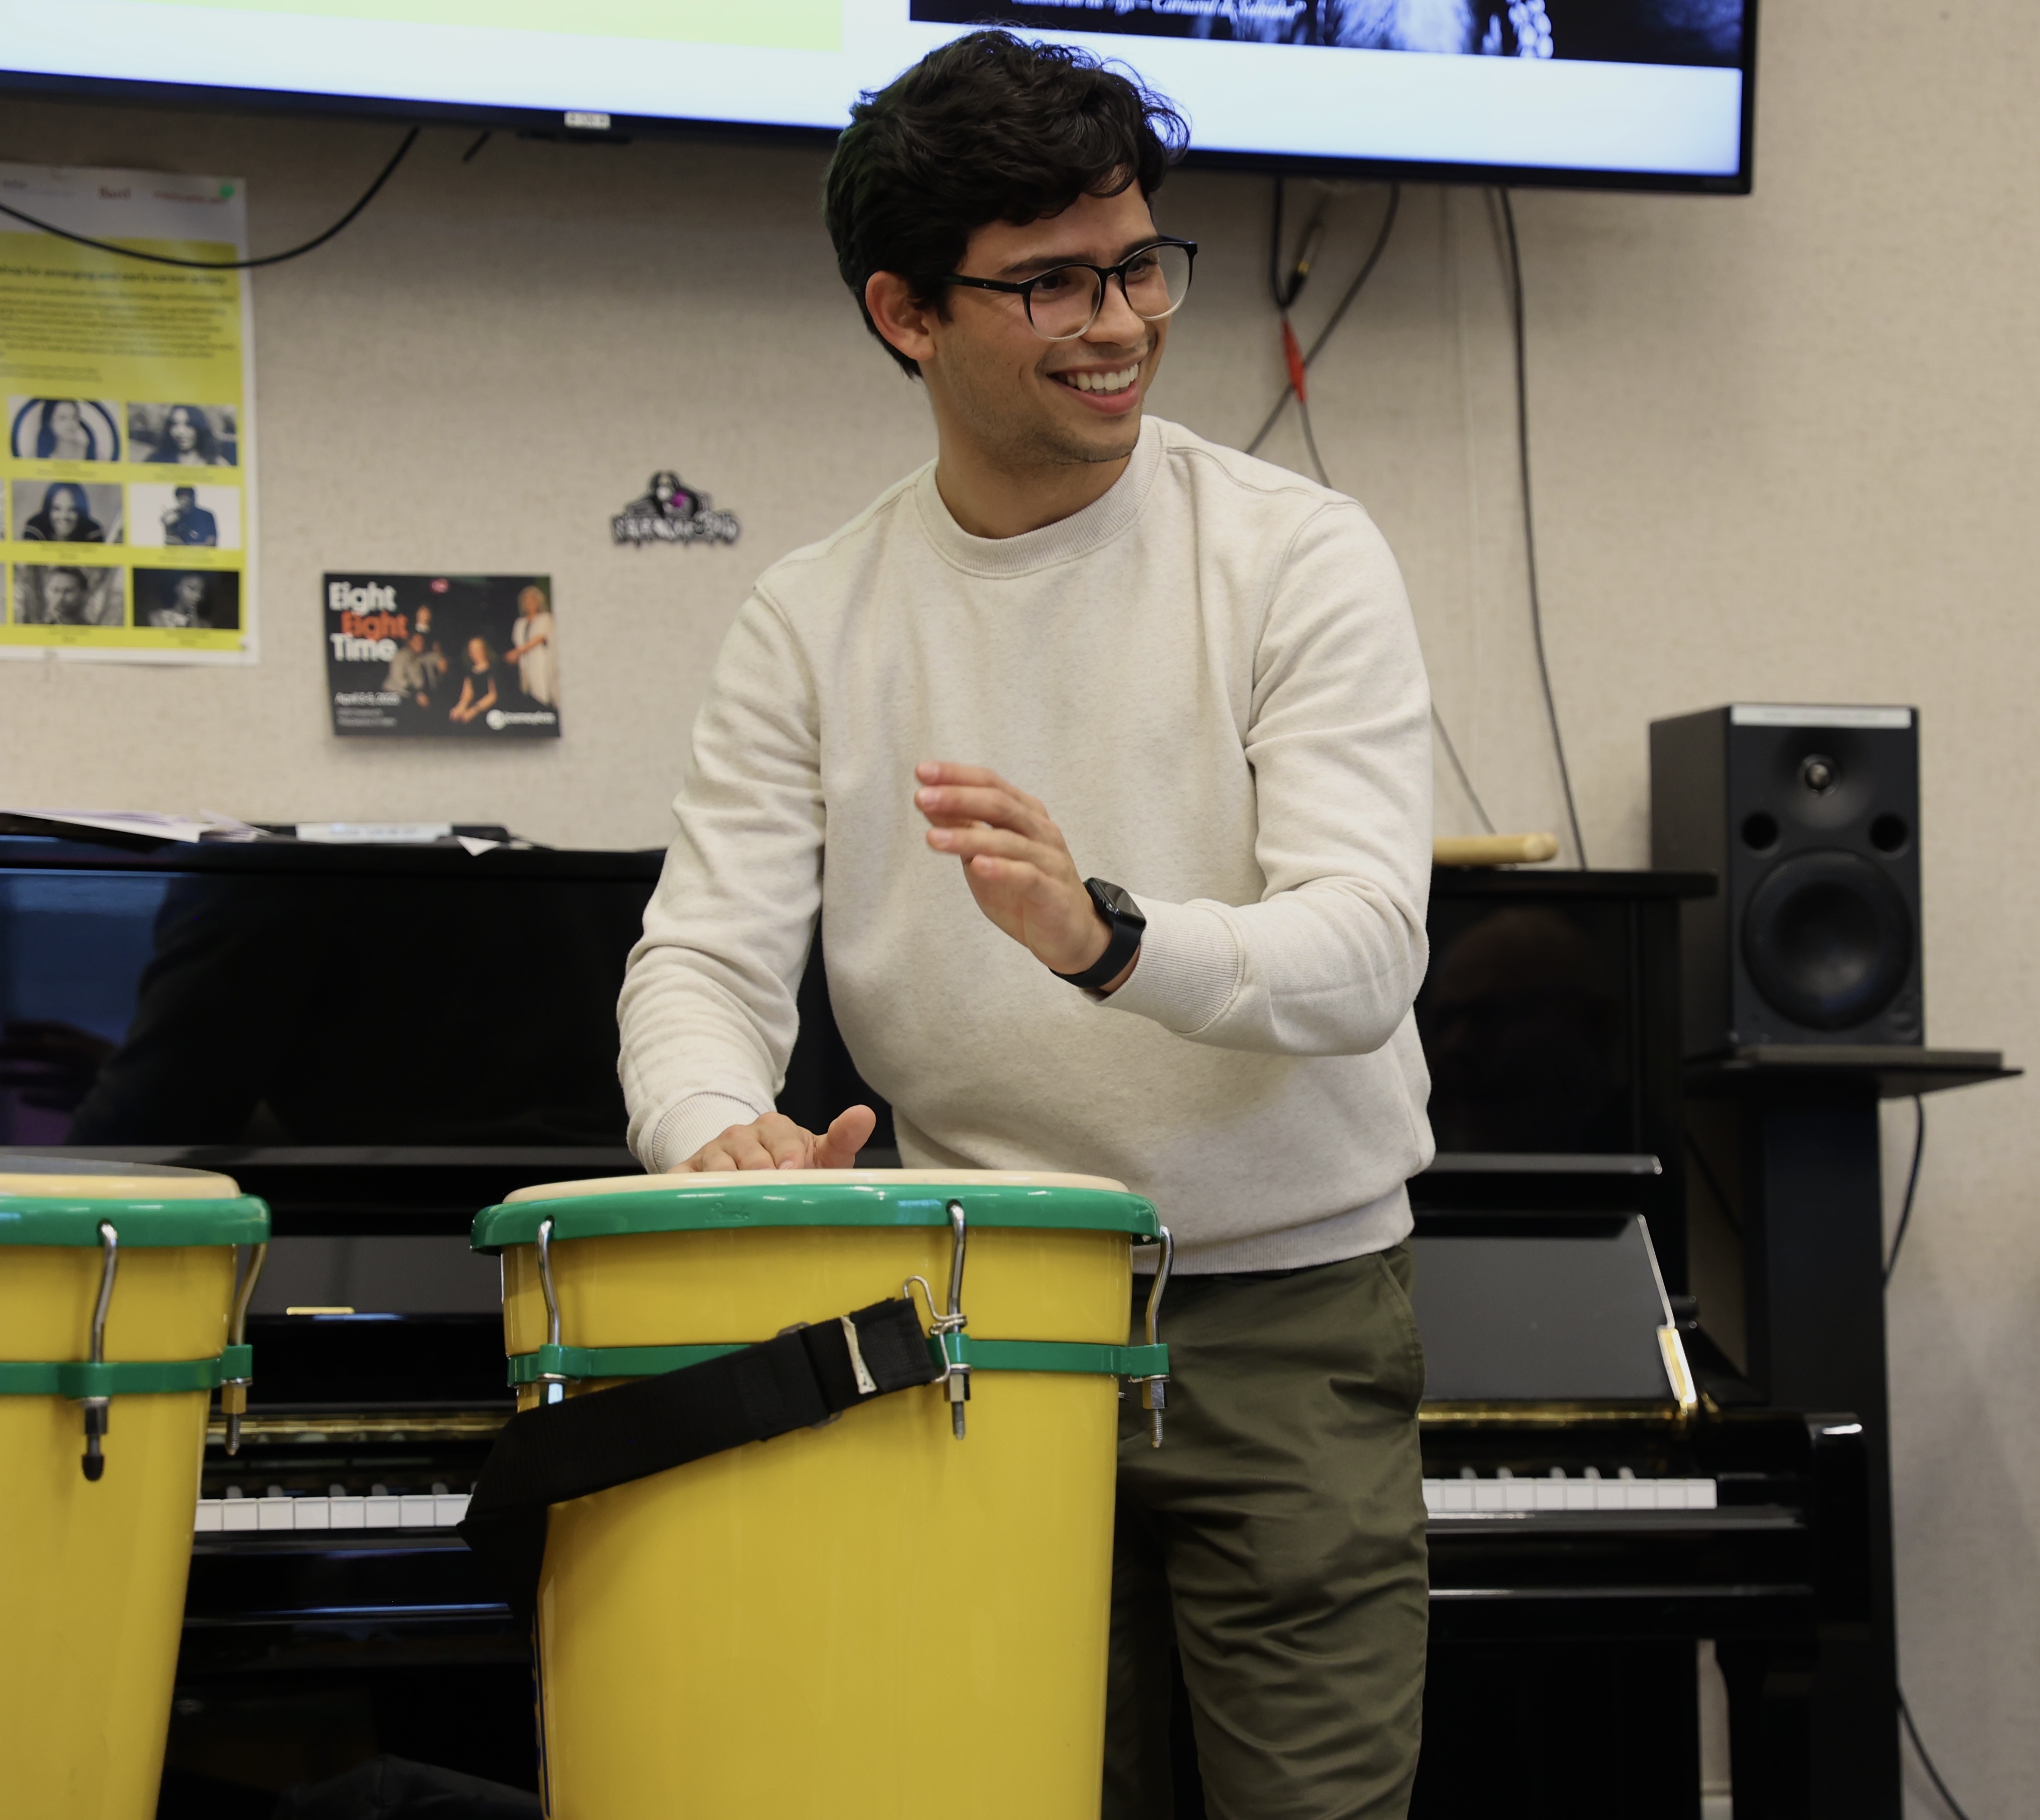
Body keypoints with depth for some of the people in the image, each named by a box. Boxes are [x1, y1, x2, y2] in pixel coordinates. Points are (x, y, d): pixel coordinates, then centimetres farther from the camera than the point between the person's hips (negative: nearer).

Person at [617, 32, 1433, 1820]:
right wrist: (722, 1126, -28)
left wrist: (1107, 937, -37)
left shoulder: (1298, 556, -7)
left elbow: (1364, 947, -17)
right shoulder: (814, 621, 2)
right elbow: (704, 950, -4)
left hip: (1288, 1309, -2)